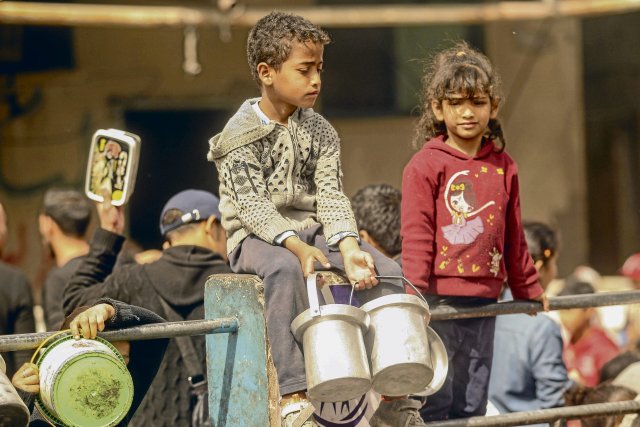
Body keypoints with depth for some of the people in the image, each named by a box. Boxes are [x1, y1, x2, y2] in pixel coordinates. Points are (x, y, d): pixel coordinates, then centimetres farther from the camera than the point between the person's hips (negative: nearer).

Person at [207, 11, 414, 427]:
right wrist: (294, 244, -33)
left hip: (313, 232, 5)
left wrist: (348, 245, -22)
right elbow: (252, 205, -17)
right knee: (286, 270, -39)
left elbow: (331, 196, -2)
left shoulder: (321, 132, 8)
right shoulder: (242, 135, -8)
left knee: (387, 271, -15)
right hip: (257, 237, -5)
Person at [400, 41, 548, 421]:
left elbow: (513, 237, 20)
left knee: (472, 403, 10)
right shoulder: (425, 166, -4)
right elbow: (416, 235, -8)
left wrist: (528, 288, 25)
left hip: (483, 303, 5)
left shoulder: (503, 166, 11)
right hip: (438, 301, -5)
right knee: (434, 403, -4)